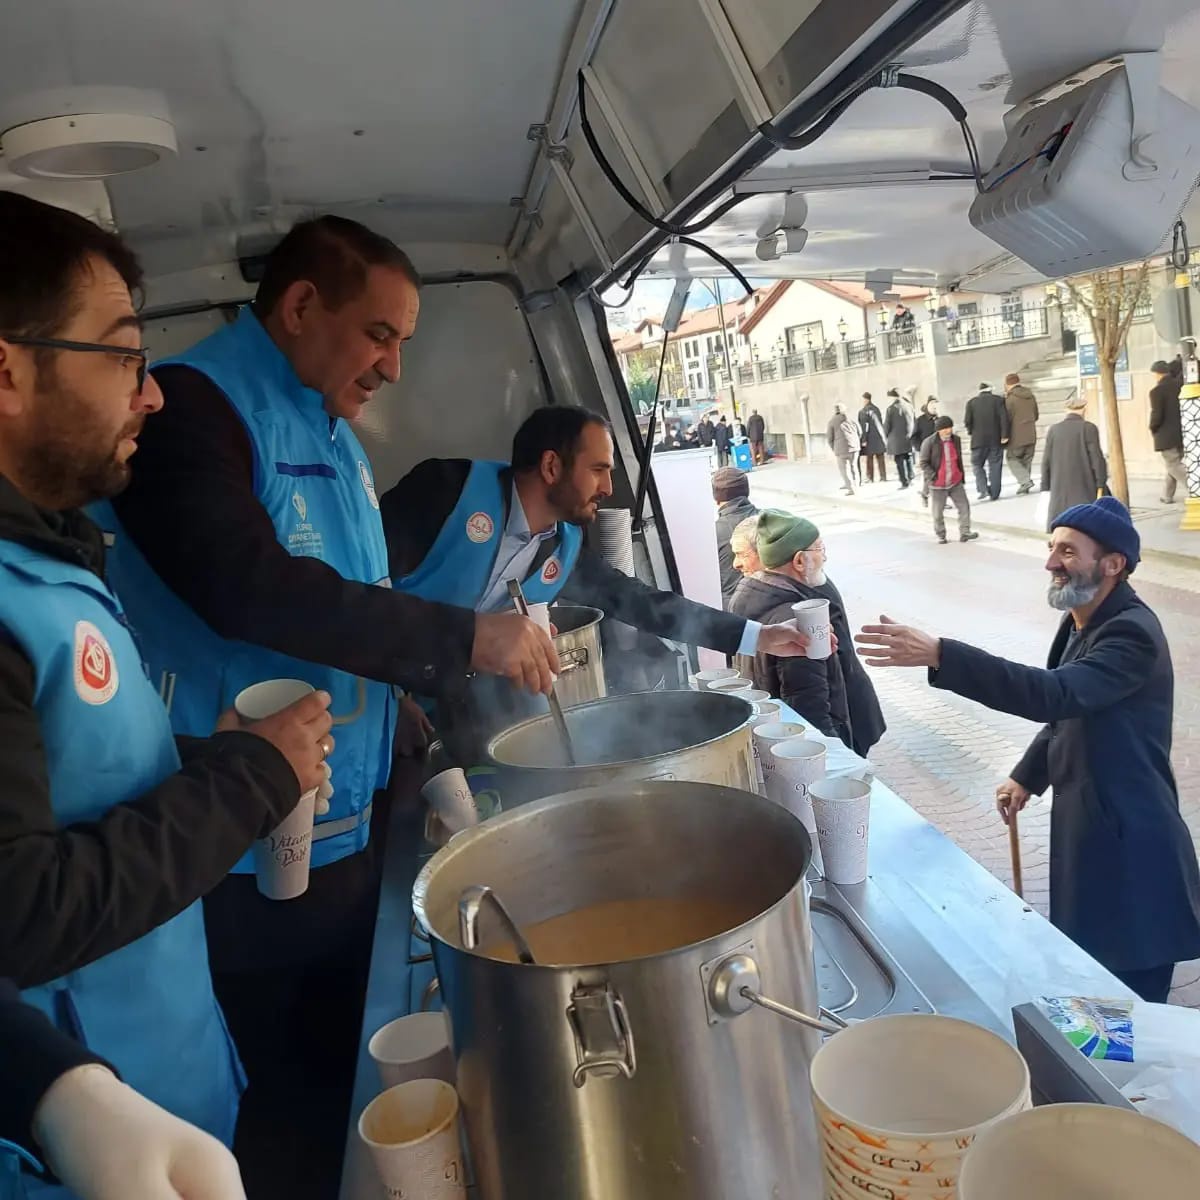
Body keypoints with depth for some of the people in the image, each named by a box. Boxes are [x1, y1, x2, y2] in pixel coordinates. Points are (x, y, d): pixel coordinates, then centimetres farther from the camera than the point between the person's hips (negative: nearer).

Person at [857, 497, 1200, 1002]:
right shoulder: (1080, 619, 6)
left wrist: (939, 655, -44)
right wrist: (1028, 776, 14)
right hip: (1083, 824, 9)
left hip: (1129, 842, -9)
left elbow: (1054, 694, -39)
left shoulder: (1132, 633, -24)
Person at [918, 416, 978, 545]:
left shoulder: (956, 439, 4)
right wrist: (933, 476, -20)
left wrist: (962, 476, 15)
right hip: (938, 484, -4)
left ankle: (965, 533, 7)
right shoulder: (929, 442, -13)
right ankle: (941, 536, 20)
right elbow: (924, 463, -11)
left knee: (964, 506, 0)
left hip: (955, 482, 4)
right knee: (938, 512, 6)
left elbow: (959, 460, 15)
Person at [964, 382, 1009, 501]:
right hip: (996, 439, 1)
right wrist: (1004, 435, -7)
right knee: (994, 466, 6)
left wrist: (971, 431, 13)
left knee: (977, 464, 11)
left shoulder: (971, 402, 3)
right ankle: (994, 494, 6)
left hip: (979, 439, 0)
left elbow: (967, 421, -5)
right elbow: (1004, 418, -9)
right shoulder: (998, 400, 2)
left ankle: (982, 490, -6)